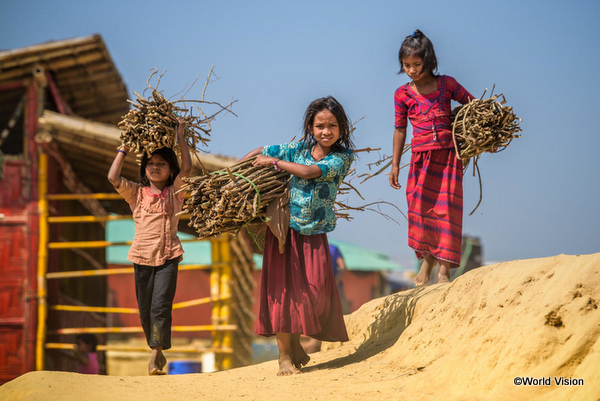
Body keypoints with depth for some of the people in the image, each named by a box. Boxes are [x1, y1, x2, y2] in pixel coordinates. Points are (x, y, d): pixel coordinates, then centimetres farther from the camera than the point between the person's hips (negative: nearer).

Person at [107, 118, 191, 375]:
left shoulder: (175, 192, 6)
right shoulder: (136, 194, 8)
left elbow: (187, 168, -7)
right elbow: (113, 177, -4)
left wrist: (180, 137, -3)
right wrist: (124, 147, 1)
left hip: (168, 258, -2)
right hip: (142, 257, 2)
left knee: (161, 305, -16)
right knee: (145, 310, 7)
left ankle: (157, 353, -10)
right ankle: (157, 353, 22)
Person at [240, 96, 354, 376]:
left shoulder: (343, 157, -6)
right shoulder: (298, 149, -1)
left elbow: (310, 172, -20)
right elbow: (261, 152, 10)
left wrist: (274, 162, -14)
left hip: (314, 234, 0)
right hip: (284, 227, 0)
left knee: (315, 291, -1)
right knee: (282, 287, -3)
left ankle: (296, 344, 21)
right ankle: (285, 355, 4)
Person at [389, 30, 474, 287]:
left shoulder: (446, 84, 1)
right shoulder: (403, 94, 3)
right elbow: (400, 130, 10)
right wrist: (395, 165, 9)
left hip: (448, 155, -1)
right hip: (421, 158, 1)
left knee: (446, 209, -4)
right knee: (420, 208, 1)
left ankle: (444, 269, 0)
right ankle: (427, 259, 21)